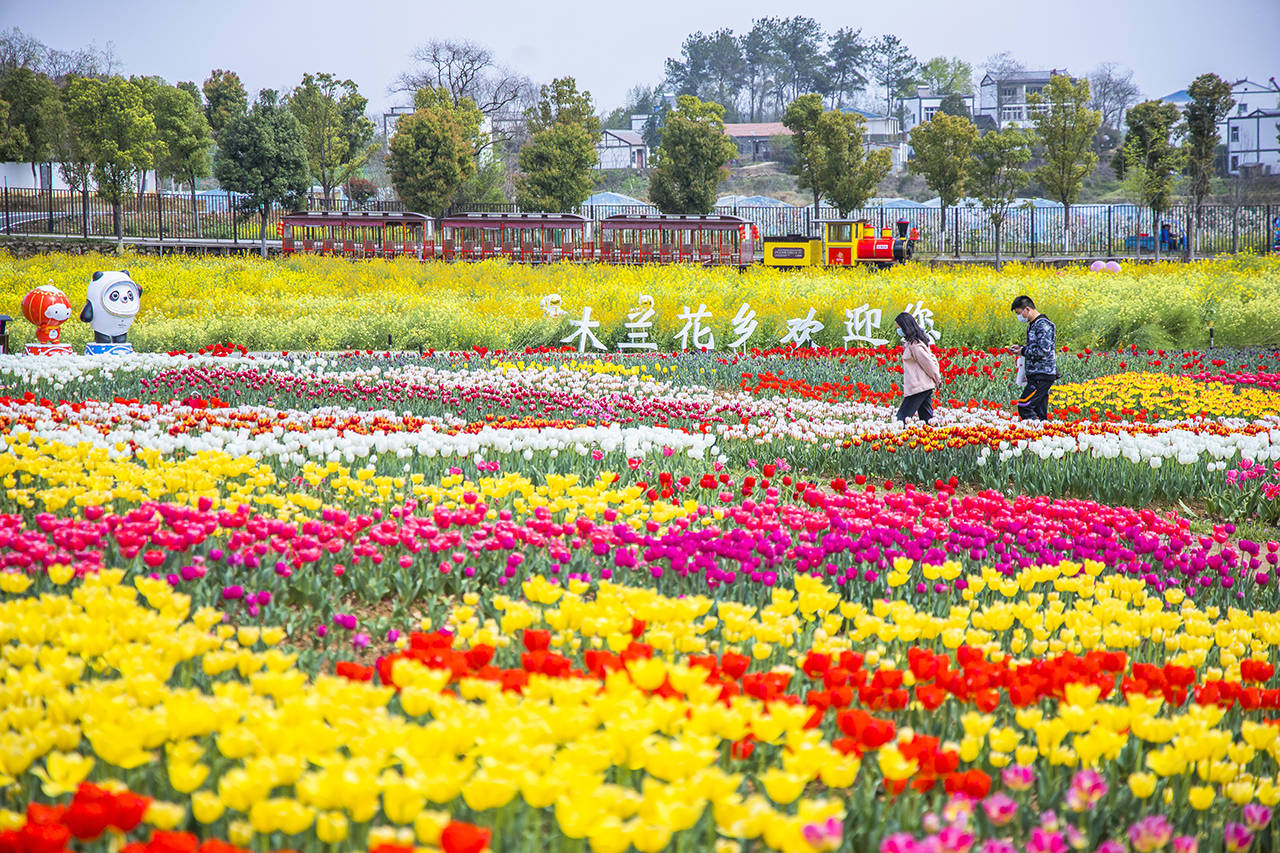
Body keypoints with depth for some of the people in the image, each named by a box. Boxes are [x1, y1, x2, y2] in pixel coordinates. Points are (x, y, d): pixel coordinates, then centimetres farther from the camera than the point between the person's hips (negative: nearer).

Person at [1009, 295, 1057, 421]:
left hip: (1042, 376, -10)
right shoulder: (1032, 325, 18)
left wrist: (1024, 352, -12)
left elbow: (1044, 350, -23)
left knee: (1024, 406, -17)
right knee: (1040, 413, 8)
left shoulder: (1043, 325, -14)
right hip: (1035, 375, 10)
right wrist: (1021, 348, 12)